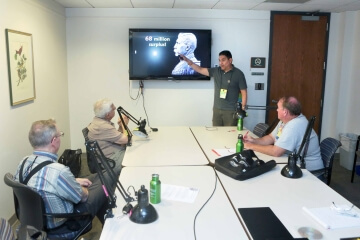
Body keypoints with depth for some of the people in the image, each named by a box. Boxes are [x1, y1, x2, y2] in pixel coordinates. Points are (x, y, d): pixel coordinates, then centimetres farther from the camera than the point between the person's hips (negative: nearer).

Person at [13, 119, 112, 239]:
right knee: (106, 179, 5)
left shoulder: (24, 162, -11)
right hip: (61, 228, -8)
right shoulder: (58, 171, -37)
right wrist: (79, 187, 4)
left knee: (96, 176, 19)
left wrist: (73, 181, 7)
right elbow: (83, 196, -18)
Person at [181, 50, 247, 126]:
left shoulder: (238, 74, -5)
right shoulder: (216, 71, 7)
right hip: (216, 109, 4)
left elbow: (244, 92, -5)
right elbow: (200, 70, 7)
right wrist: (188, 61, -3)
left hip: (231, 111, -4)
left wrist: (242, 110, -10)